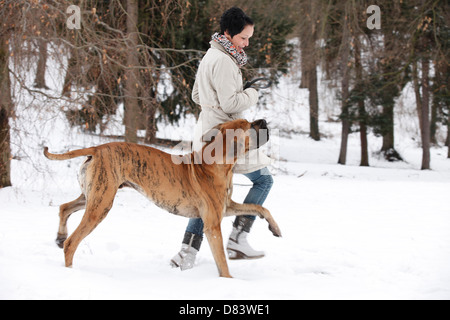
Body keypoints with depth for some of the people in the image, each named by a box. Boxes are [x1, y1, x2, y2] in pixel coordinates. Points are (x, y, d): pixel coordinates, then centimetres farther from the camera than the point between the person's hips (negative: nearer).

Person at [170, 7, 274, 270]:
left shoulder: (211, 56, 15)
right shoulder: (224, 61, -17)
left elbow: (197, 95, 23)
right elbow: (230, 102, -22)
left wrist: (216, 102, 10)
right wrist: (251, 95, -4)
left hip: (208, 131, 10)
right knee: (263, 180, 1)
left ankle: (187, 254, 7)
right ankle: (238, 239, -3)